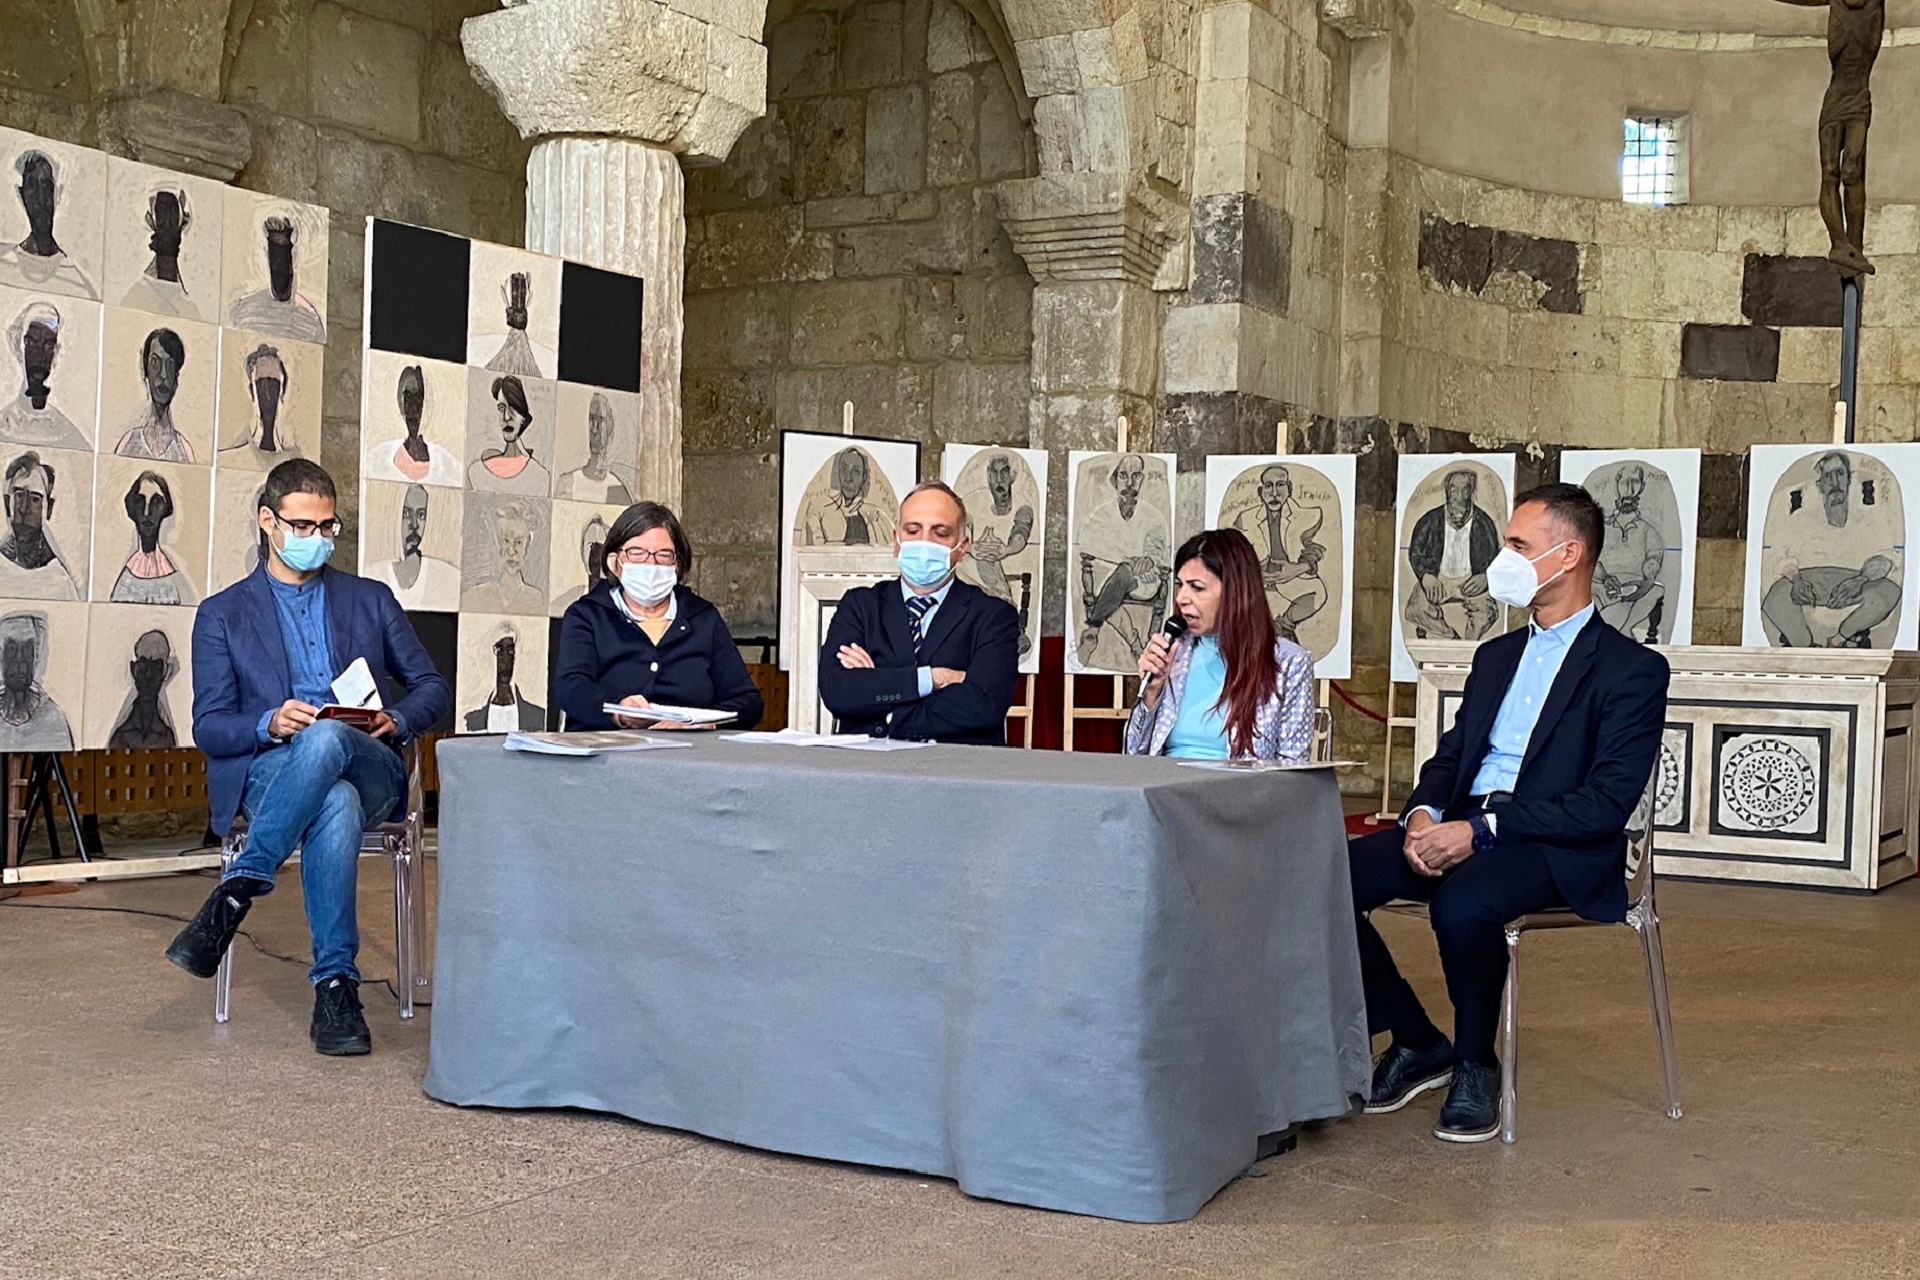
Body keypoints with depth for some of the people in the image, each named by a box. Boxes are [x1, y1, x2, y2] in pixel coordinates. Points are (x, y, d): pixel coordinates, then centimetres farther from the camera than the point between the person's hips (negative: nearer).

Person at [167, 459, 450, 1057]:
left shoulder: (371, 600, 22)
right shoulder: (223, 615, 16)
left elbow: (431, 686, 19)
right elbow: (209, 727, 7)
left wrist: (396, 719, -6)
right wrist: (269, 724, -16)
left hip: (371, 769, 1)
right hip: (269, 772, -1)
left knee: (326, 738, -40)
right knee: (337, 805, -41)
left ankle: (238, 890, -35)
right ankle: (335, 985, -38)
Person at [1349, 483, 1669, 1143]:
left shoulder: (1632, 669, -2)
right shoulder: (1496, 655, 22)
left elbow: (1608, 801, -12)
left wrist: (1481, 831, -20)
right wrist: (1422, 814, -5)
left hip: (1554, 846, -7)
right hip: (1460, 826, 7)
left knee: (1462, 905, -38)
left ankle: (1476, 1065, -10)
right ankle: (1417, 1042, 2)